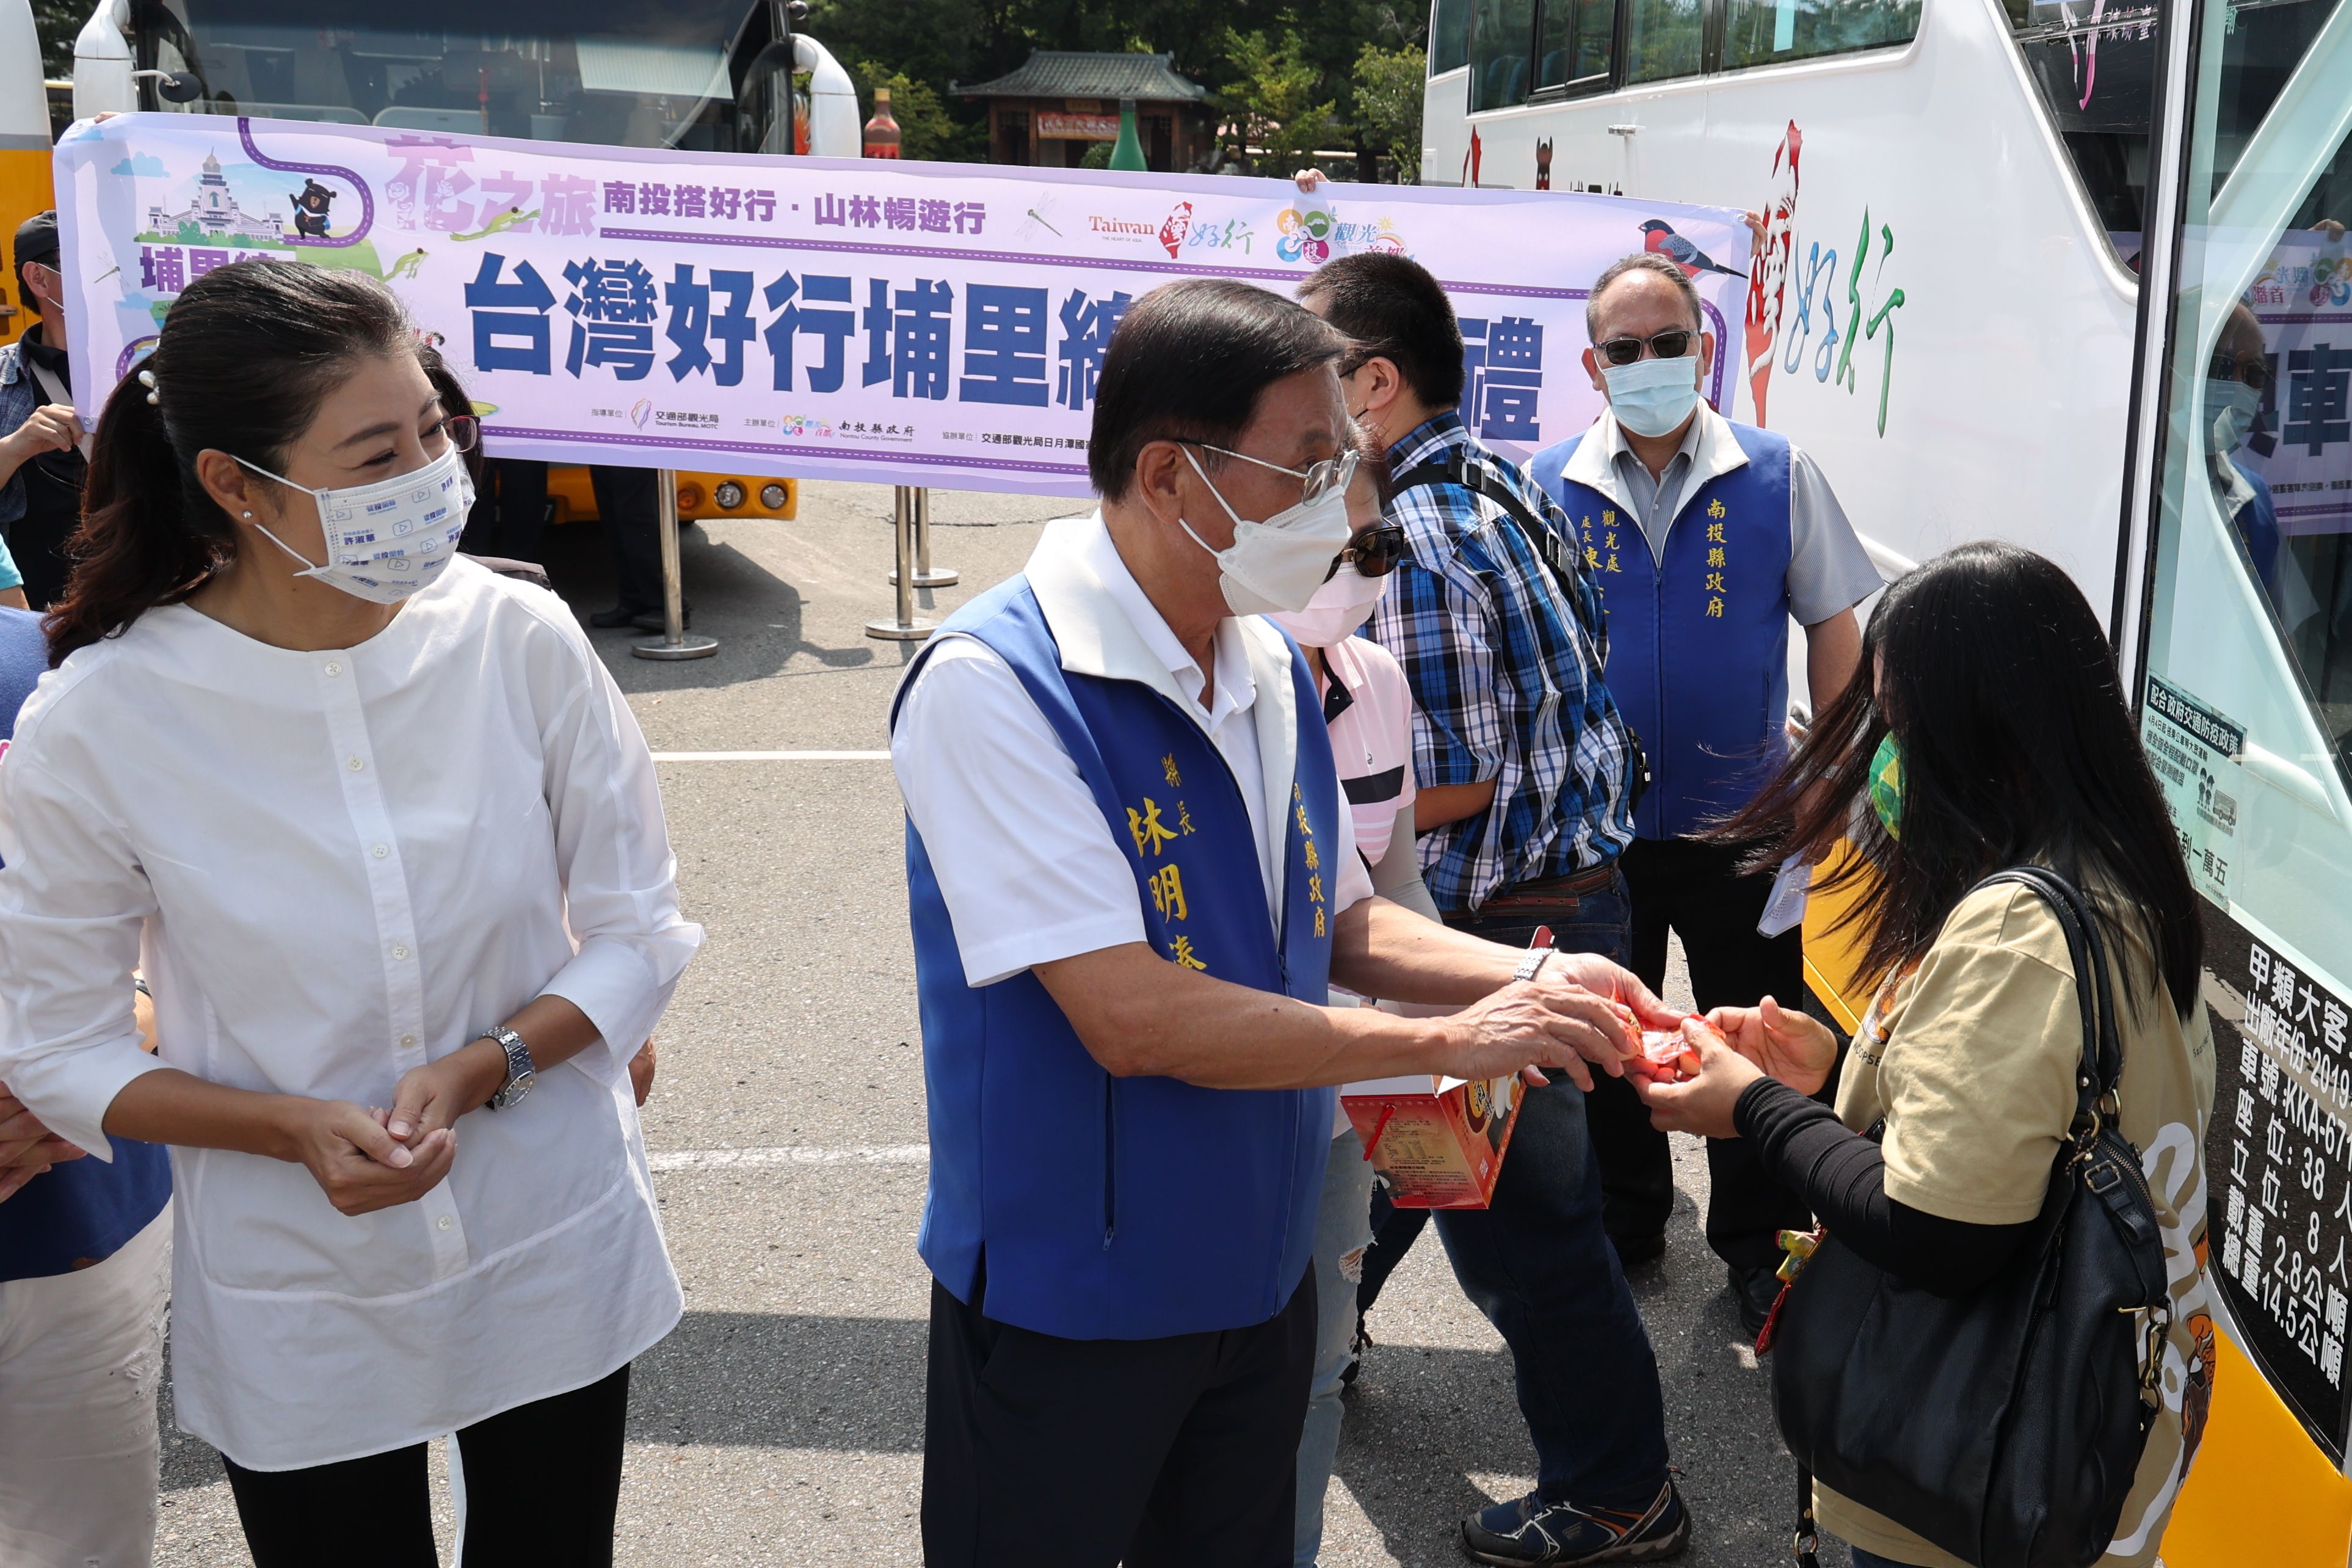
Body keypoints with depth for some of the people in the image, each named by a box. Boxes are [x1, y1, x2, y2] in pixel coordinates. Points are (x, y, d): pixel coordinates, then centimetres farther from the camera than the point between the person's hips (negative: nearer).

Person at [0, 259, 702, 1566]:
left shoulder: (520, 640, -14)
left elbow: (640, 932, -5)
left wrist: (486, 1065, -21)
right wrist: (297, 1131, -20)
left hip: (556, 1254, 2)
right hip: (295, 1304, -1)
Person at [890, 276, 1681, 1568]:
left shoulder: (1272, 672, 3)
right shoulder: (992, 684, -23)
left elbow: (1339, 924, 13)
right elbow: (1130, 1016, -29)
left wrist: (1533, 975, -5)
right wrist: (1449, 1042, -24)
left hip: (1258, 1270, 7)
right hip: (1067, 1304, -7)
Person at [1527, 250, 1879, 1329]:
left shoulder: (1778, 477, -2)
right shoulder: (1551, 485, -2)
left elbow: (1833, 627, 4)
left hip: (1741, 824, -1)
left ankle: (1759, 1247, 26)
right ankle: (1623, 1223, 35)